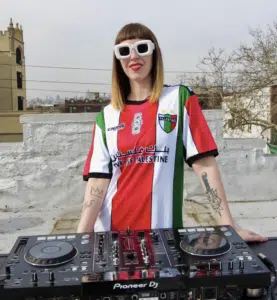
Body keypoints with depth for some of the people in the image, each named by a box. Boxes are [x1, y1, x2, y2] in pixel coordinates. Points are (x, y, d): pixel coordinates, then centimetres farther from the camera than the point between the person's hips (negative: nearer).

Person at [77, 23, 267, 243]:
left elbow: (204, 163, -7)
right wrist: (81, 236, -13)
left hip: (163, 230, -2)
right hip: (110, 231, 3)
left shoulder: (180, 99, -1)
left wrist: (229, 226, -11)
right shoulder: (106, 116, 5)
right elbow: (98, 179, -1)